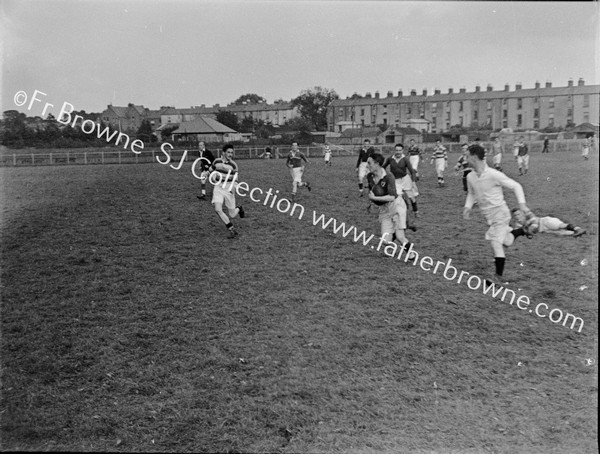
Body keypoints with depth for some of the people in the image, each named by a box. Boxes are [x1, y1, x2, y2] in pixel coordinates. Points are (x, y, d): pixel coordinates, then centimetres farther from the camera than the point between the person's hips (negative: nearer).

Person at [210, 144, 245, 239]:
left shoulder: (233, 165, -6)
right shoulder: (216, 161, 1)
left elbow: (235, 179, -2)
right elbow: (211, 170, 21)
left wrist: (232, 188, -19)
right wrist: (213, 177, 2)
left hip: (228, 189, -2)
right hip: (218, 187, 2)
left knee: (232, 215, 0)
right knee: (218, 209, -20)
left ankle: (239, 209, 39)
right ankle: (232, 230, -11)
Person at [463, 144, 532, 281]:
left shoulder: (493, 175, -22)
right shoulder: (470, 177, -3)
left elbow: (515, 186, -13)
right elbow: (471, 193, 16)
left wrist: (522, 204, -24)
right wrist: (468, 207, -3)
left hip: (500, 213, -7)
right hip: (488, 216, 7)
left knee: (496, 243, -15)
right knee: (507, 241, 16)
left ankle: (498, 276, -6)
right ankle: (524, 230, 43)